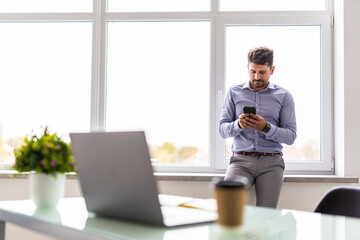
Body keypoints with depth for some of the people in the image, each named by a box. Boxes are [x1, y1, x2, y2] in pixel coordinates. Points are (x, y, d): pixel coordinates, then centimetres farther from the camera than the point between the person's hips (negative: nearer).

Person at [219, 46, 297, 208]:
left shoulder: (284, 96, 10)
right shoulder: (234, 93, 13)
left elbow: (291, 136, 3)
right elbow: (222, 130, 8)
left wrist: (266, 128, -15)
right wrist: (238, 125, -14)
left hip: (271, 162, 0)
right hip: (241, 160, 1)